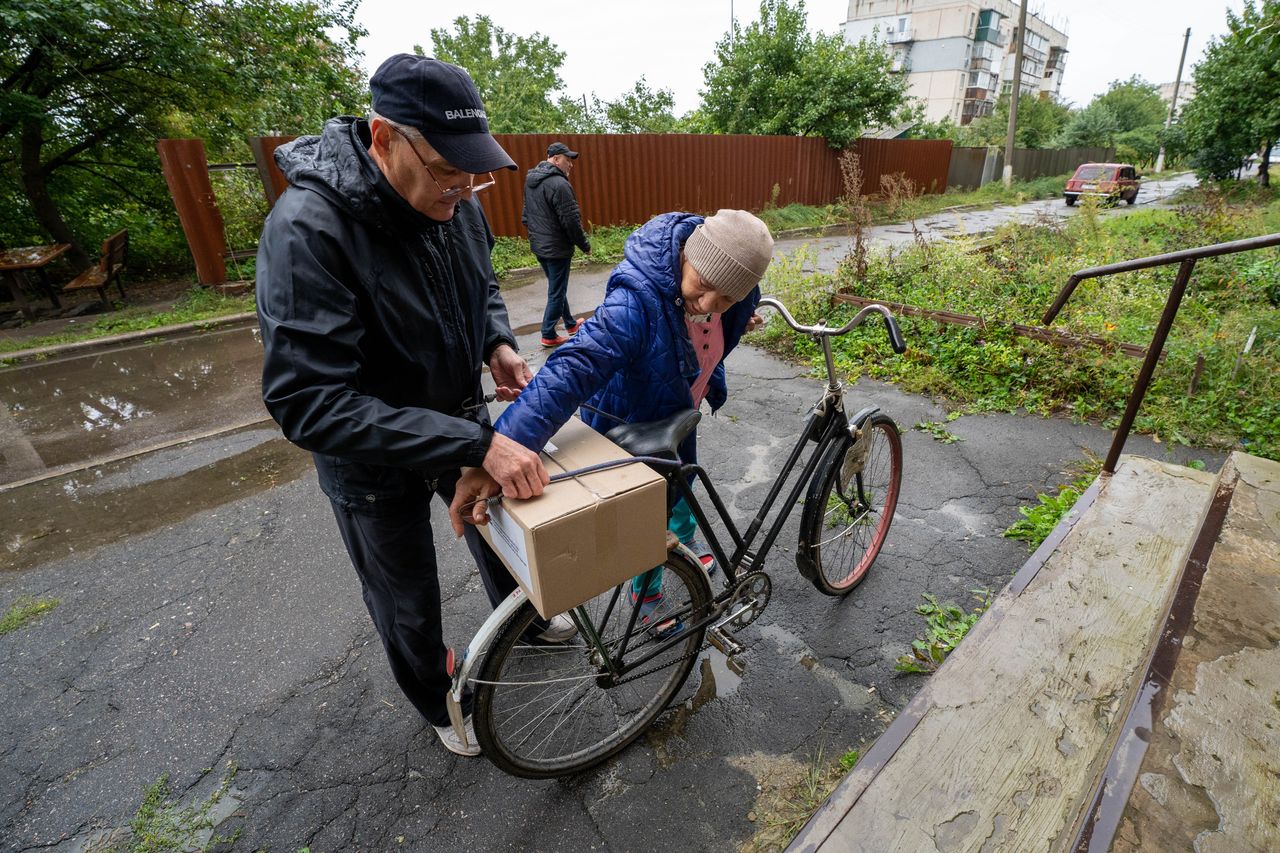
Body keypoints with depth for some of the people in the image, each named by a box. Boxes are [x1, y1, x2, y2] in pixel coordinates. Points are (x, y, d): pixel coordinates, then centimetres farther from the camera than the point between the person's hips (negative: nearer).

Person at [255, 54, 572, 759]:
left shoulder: (454, 203, -10)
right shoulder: (306, 229, -31)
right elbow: (309, 403, -36)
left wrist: (497, 344, -13)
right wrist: (478, 445, -41)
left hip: (462, 422, 6)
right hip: (375, 463, -5)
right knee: (410, 609, 16)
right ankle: (438, 704, 48)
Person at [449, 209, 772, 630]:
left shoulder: (732, 293, -19)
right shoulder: (636, 302, -42)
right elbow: (570, 369, -54)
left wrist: (736, 321, -11)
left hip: (677, 414, 6)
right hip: (630, 428, -6)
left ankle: (686, 536, 63)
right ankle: (646, 594, 43)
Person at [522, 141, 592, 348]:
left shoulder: (531, 180, 8)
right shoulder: (558, 184, -20)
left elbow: (526, 215, 16)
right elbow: (571, 221, -20)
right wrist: (585, 245, -9)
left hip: (538, 246, 9)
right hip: (556, 248, -9)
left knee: (557, 287, 21)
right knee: (556, 291, 2)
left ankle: (570, 323, 35)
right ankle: (548, 335, 10)